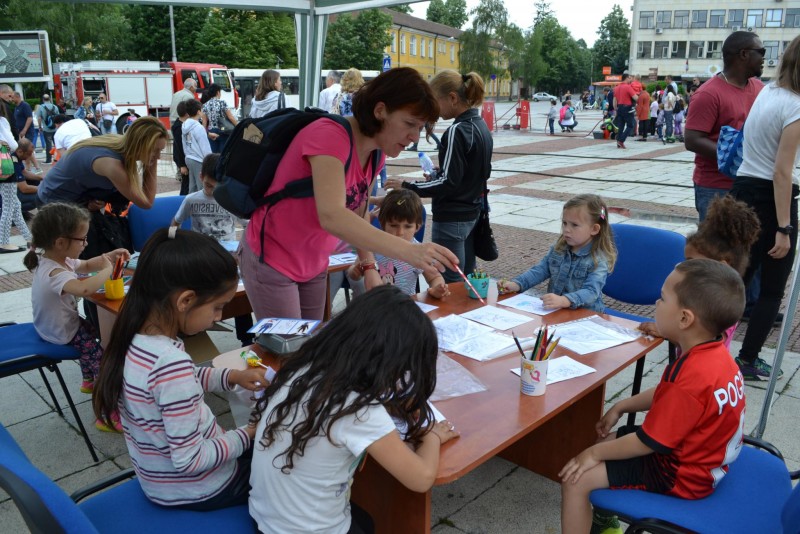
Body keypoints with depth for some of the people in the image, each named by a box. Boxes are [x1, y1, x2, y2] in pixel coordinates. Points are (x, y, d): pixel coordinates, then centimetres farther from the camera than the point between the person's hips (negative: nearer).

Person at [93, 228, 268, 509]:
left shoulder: (134, 339, -10)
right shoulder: (171, 362, -36)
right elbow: (190, 459, -30)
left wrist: (232, 376, -1)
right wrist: (246, 436, -16)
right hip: (200, 490, -8)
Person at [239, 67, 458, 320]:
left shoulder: (376, 153, -3)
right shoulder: (329, 135, -27)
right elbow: (331, 216, -43)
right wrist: (410, 251, -50)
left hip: (314, 266, 7)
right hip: (271, 261, -7)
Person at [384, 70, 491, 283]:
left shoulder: (457, 131, -19)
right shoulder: (481, 126, 9)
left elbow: (448, 183, -21)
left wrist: (407, 186, -16)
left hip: (451, 219, -9)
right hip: (472, 214, 10)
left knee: (449, 285, -1)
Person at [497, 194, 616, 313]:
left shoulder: (599, 261, -11)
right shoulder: (558, 249, 7)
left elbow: (591, 292, -23)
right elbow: (540, 270, 9)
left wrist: (564, 301, -41)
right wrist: (516, 284, -8)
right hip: (554, 311, 5)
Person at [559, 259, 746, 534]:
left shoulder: (691, 379, -35)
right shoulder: (714, 353, -6)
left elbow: (647, 443, -25)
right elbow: (666, 395, 11)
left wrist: (595, 453, -12)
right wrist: (620, 407, 8)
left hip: (681, 475, -9)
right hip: (700, 454, 10)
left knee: (576, 479, -11)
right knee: (607, 440, 22)